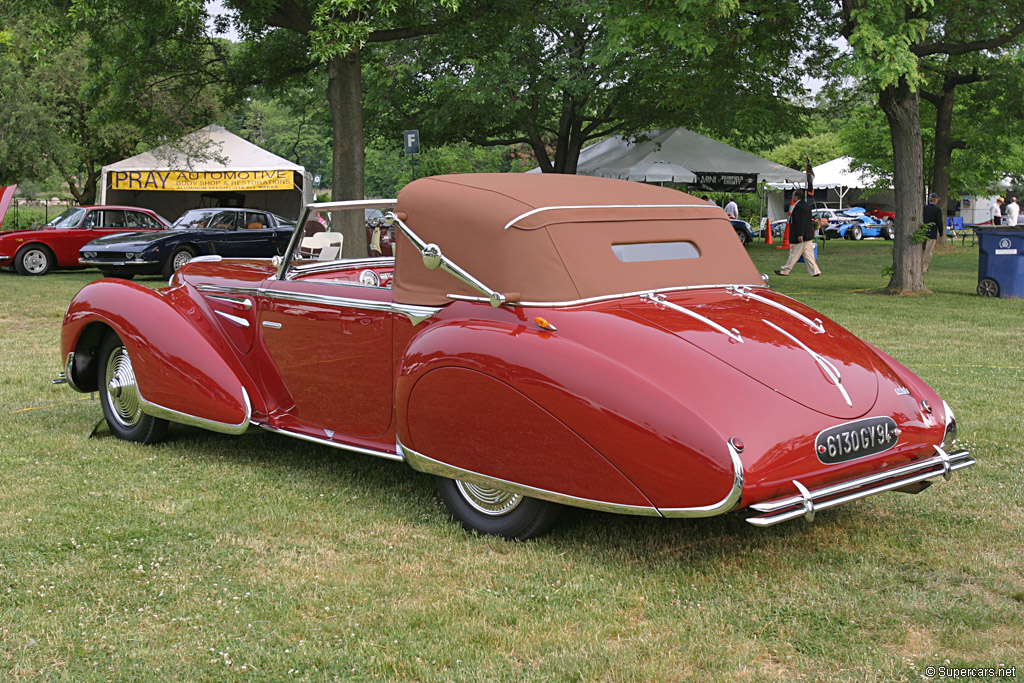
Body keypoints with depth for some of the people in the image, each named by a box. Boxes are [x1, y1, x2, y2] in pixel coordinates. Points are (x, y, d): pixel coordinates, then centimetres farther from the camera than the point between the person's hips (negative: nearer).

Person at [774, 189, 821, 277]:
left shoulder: (798, 207, -17)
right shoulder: (807, 205, 13)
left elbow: (800, 222, -22)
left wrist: (800, 235, -22)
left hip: (801, 236, -9)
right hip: (808, 235, 9)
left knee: (794, 254, 0)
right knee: (808, 254, 10)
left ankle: (785, 271, 9)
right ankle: (815, 271, 6)